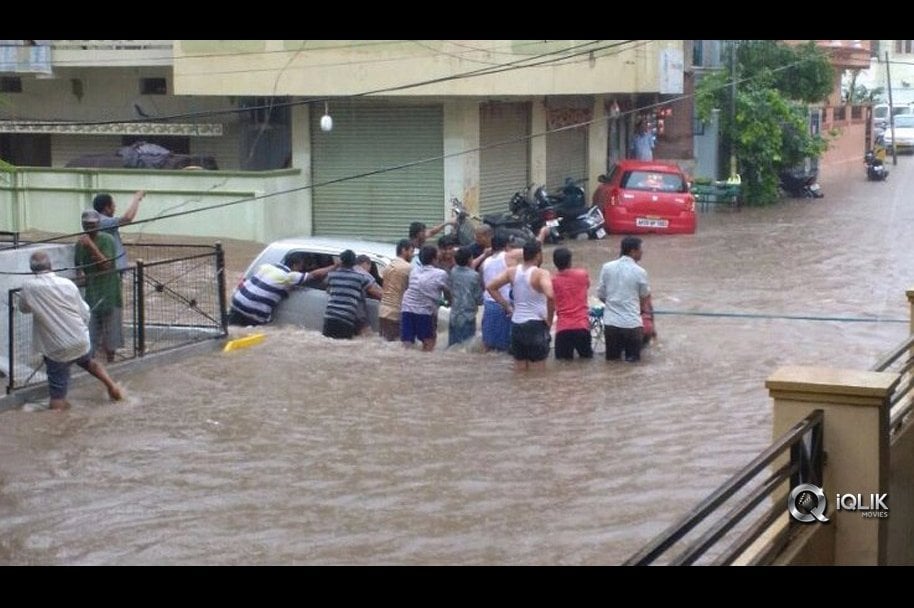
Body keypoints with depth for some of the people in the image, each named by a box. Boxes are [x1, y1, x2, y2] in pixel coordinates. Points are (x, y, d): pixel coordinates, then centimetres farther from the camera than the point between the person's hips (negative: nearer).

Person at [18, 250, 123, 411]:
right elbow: (85, 314, 1)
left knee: (58, 394, 4)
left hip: (56, 349, -3)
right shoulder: (67, 284, -5)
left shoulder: (29, 287, -12)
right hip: (80, 342, 3)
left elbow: (24, 308, 8)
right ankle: (111, 385, 27)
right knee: (87, 360, 35)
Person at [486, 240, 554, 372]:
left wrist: (507, 306, 12)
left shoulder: (512, 272, 5)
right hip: (536, 325, -6)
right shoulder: (541, 274, -13)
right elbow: (550, 295, -30)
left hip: (516, 325, 6)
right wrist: (549, 319, -16)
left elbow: (490, 287, 11)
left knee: (519, 371, 14)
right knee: (537, 373, -1)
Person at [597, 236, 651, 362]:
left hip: (610, 322, 3)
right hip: (632, 323, -2)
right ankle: (631, 354, 2)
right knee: (633, 356, 16)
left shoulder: (607, 267, 0)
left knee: (612, 356, 19)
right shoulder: (640, 272, -7)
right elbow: (645, 296, 8)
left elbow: (600, 295, 7)